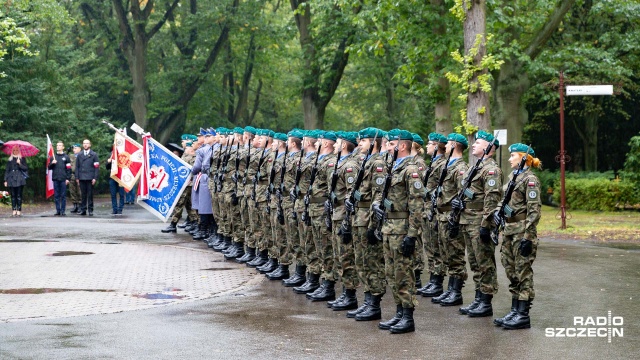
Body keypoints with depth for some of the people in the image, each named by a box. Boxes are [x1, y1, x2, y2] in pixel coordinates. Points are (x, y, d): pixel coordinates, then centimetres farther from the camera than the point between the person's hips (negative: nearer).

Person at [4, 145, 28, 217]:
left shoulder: (22, 159, 8)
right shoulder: (10, 160, 13)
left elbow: (26, 168, 1)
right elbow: (7, 170, 11)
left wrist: (20, 164, -14)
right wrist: (6, 180, 4)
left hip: (19, 179, -2)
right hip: (12, 179, 2)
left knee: (19, 195, -6)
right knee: (13, 195, 0)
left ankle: (19, 211, -6)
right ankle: (14, 211, 1)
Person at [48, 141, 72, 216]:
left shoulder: (66, 157, 5)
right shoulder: (53, 157, 13)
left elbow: (69, 169, 2)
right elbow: (49, 167, 14)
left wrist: (68, 178, -6)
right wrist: (52, 163, -7)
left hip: (63, 179, -3)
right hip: (55, 179, 3)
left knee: (63, 195, -1)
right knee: (56, 195, 3)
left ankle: (62, 211, 2)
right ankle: (58, 210, 7)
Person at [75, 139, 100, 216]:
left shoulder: (94, 155, 5)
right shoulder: (79, 155, 13)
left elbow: (96, 167, 1)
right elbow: (77, 167, 12)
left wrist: (95, 178, -7)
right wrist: (77, 177, 4)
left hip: (90, 178, -2)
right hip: (82, 178, 2)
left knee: (90, 194, -1)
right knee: (83, 194, 2)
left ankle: (90, 210, 3)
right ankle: (83, 209, 5)